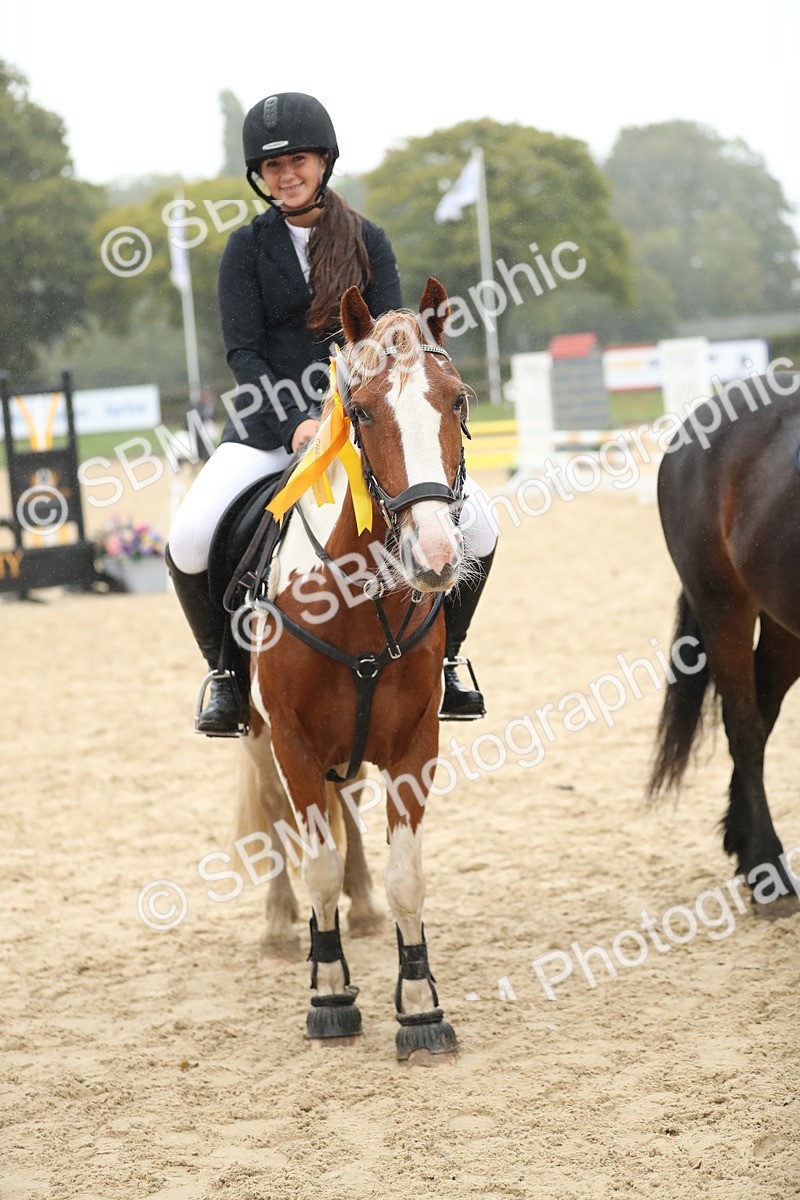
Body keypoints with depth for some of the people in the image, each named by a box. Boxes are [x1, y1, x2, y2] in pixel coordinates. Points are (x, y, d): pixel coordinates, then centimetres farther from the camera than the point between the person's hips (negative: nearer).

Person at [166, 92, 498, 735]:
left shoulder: (367, 240, 5)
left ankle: (442, 661, 9)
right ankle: (224, 673, -1)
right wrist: (294, 424, -20)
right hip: (268, 422, -1)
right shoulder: (248, 246, 1)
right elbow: (243, 350, -5)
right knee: (189, 537, -25)